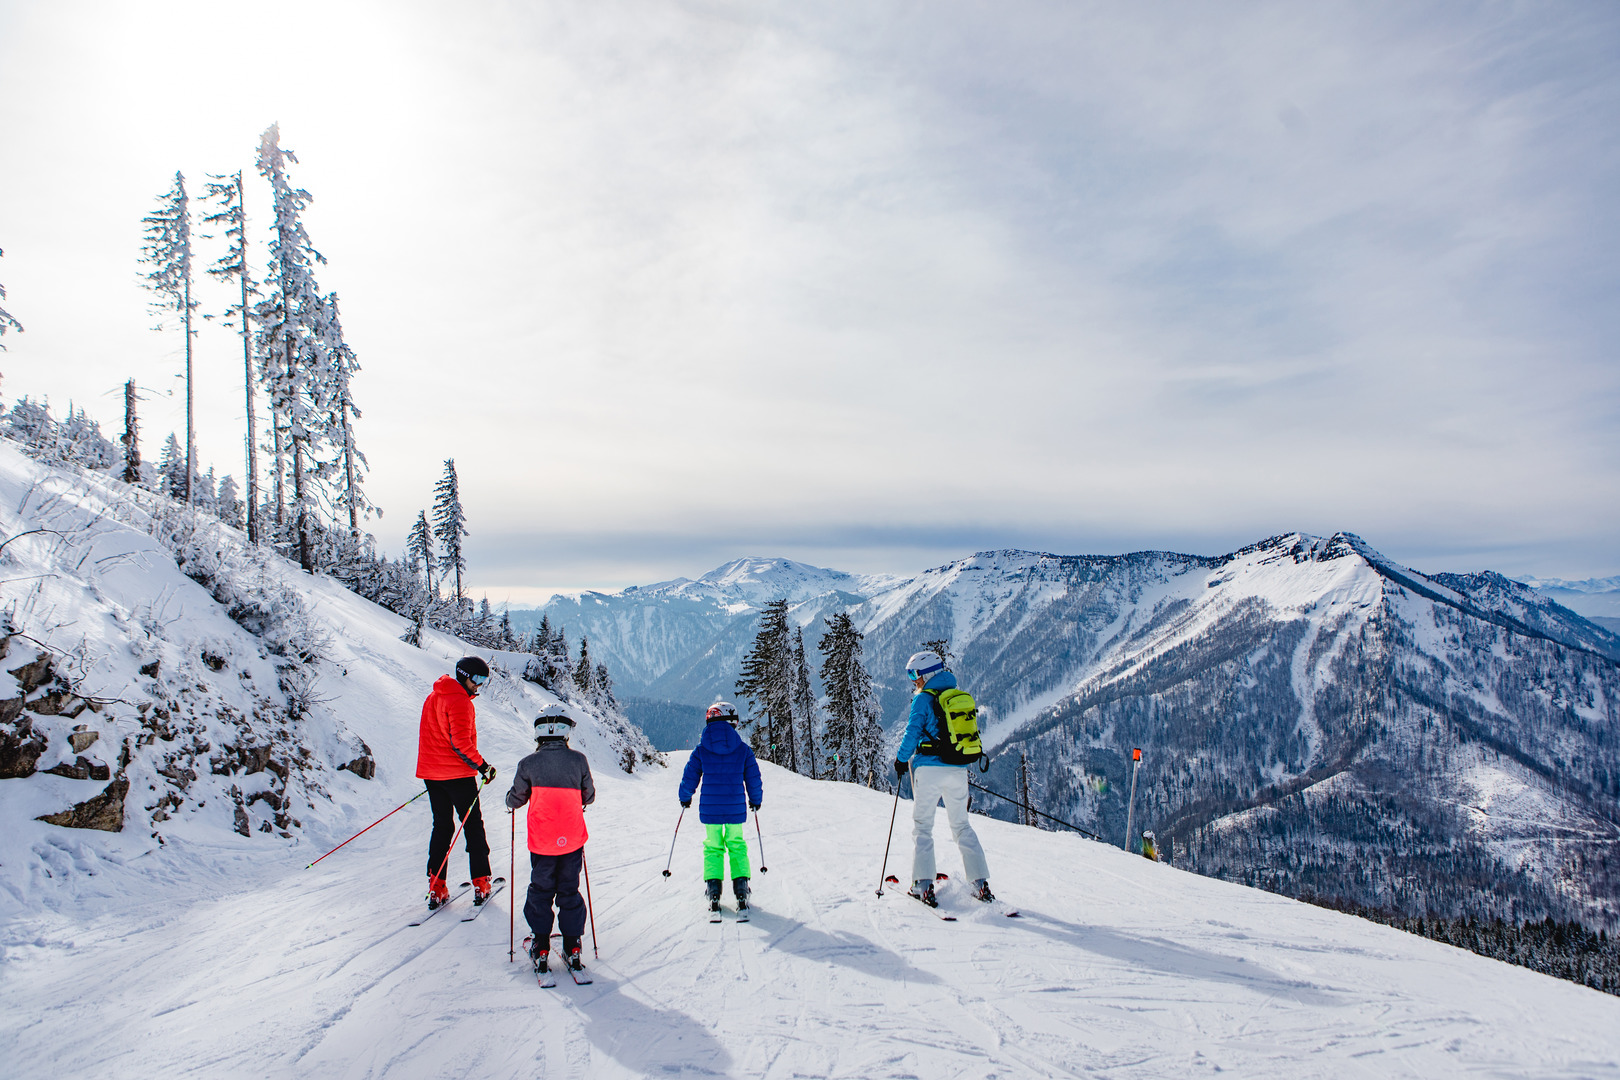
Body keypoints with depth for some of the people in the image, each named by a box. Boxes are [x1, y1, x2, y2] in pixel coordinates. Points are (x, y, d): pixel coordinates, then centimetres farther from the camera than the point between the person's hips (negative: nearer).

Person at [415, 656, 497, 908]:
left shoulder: (433, 697, 14)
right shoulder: (460, 701, -15)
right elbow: (461, 742, -21)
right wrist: (483, 766, -13)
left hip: (431, 773, 7)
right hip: (457, 774, -7)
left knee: (442, 826, 12)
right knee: (473, 826, 4)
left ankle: (436, 887, 7)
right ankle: (480, 883, 5)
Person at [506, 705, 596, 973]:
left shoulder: (529, 763, -8)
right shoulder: (578, 760, -5)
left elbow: (515, 798, 4)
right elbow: (589, 796, 6)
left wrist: (510, 803, 27)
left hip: (542, 842, -1)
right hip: (572, 840, 1)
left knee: (540, 892, 13)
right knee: (569, 892, 13)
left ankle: (541, 949, 15)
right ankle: (572, 948, 15)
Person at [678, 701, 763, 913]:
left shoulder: (701, 749, -4)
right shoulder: (743, 749, -3)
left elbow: (690, 777, 3)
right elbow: (753, 778, 4)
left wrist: (685, 798, 21)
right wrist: (755, 800, 21)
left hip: (709, 809, 0)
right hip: (736, 808, 0)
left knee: (712, 848, 12)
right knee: (737, 846, 14)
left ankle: (713, 894, 5)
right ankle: (741, 891, 7)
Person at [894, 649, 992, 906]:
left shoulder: (924, 699, -7)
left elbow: (912, 732, -11)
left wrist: (901, 760, 2)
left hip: (930, 769, -5)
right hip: (959, 769, 5)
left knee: (922, 826, 5)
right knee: (961, 825, 14)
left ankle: (923, 884, -2)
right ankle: (981, 884, 8)